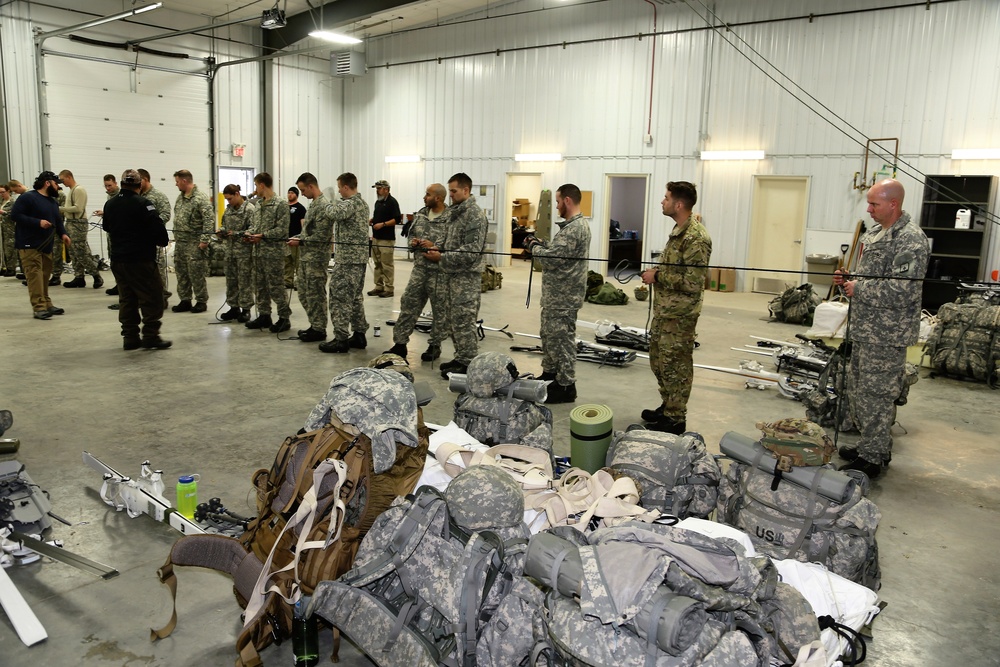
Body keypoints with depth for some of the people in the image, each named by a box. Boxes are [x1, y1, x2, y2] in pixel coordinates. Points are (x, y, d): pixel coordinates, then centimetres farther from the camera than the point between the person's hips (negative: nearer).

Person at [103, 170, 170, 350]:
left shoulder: (109, 204, 10)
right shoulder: (143, 203, -14)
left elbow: (106, 227, 20)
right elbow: (158, 227, -17)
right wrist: (162, 242, 0)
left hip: (117, 259, 7)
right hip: (141, 260, -7)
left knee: (127, 299, 11)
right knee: (152, 297, -2)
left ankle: (130, 337, 12)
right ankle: (150, 336, -5)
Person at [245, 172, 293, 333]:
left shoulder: (281, 203, -10)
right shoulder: (259, 203, 14)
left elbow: (282, 229, -15)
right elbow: (254, 224, 19)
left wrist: (262, 235, -17)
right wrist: (250, 234, -1)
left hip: (274, 252, -8)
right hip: (258, 251, 8)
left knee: (276, 287, -4)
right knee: (259, 285, 11)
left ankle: (284, 318, 4)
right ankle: (264, 316, 21)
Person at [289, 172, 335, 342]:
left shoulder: (324, 205, -15)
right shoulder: (313, 204, 15)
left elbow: (321, 236, -20)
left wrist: (300, 242, -14)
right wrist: (296, 237, 8)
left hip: (316, 258, -10)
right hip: (305, 257, 10)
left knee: (315, 295, -2)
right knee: (304, 294, 13)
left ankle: (319, 330, 7)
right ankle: (314, 325, 23)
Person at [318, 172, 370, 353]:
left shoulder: (350, 204, -15)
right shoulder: (362, 203, 16)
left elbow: (336, 213, -35)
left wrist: (331, 201, -16)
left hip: (346, 259, -10)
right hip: (360, 257, 10)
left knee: (340, 298, -7)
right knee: (356, 297, 14)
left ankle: (341, 339, -6)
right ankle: (359, 335, 18)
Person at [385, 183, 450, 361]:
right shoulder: (420, 214, 10)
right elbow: (411, 234, 22)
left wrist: (435, 247, -21)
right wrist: (413, 242, 0)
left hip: (439, 272, -6)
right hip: (419, 268, 6)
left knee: (440, 310, 6)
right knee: (408, 305, 7)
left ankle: (435, 346, 20)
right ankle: (400, 343, 14)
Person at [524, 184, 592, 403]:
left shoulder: (574, 229, -21)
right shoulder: (574, 225, 13)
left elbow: (551, 260, -25)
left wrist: (534, 246, -8)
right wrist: (539, 244, 6)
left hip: (563, 297, -11)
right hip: (557, 294, 11)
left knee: (561, 340, -2)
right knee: (549, 335, 20)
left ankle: (566, 386, 7)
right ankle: (549, 375, 32)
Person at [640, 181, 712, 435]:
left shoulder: (696, 238, -22)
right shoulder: (679, 230, 10)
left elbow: (692, 283, -26)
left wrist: (657, 276, -18)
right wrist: (656, 273, 5)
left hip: (679, 315, -10)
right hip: (664, 310, 10)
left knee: (675, 366, 2)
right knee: (658, 361, 19)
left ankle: (675, 420, 16)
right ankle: (667, 407, 35)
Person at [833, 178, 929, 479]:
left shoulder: (911, 240, -15)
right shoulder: (873, 235, 15)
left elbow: (902, 291, -25)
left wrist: (859, 288, -16)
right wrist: (847, 280, 6)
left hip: (886, 336, -10)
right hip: (863, 330, 10)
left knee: (875, 396, -3)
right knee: (858, 388, 17)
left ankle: (872, 458, 7)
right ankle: (870, 445, 31)